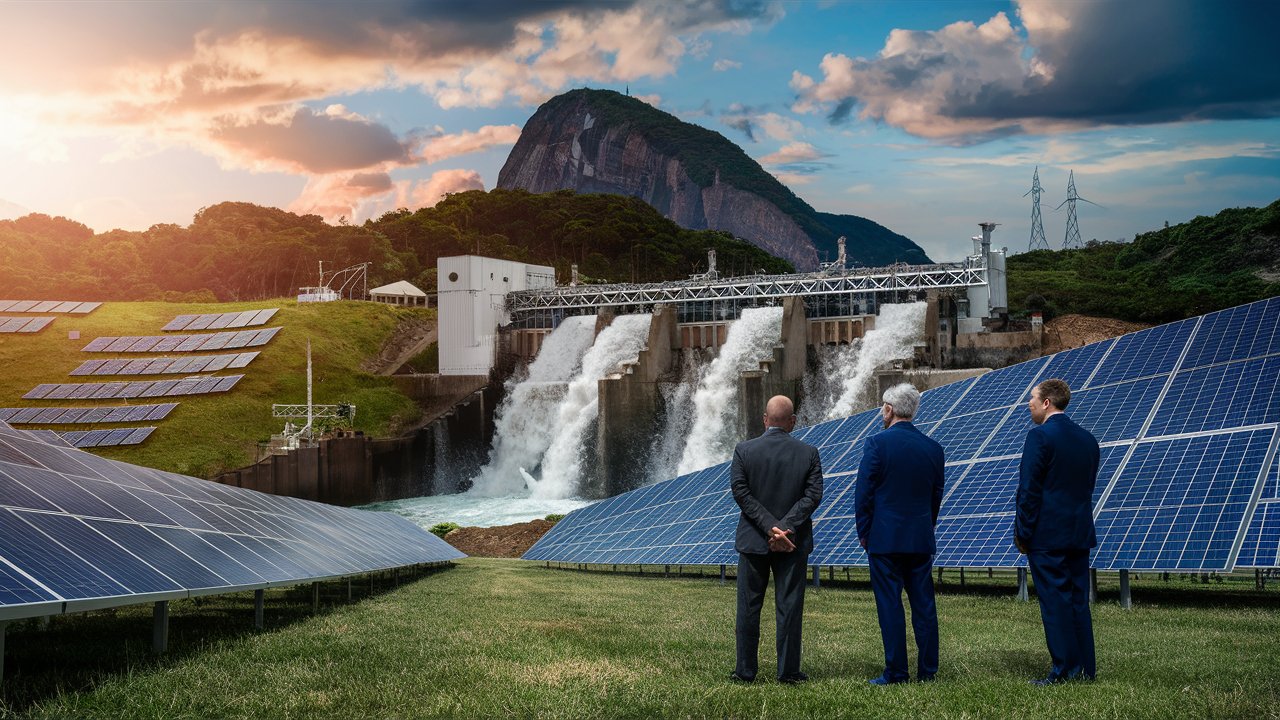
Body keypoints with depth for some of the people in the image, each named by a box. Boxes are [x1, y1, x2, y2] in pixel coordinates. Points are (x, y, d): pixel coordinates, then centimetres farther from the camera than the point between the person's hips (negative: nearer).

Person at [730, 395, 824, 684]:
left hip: (753, 541, 0)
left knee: (749, 607, 8)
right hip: (794, 542, 0)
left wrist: (770, 527, -12)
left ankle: (745, 670, 12)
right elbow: (813, 495, -9)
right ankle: (788, 671, 8)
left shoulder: (744, 450, -3)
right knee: (789, 606, 5)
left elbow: (740, 492, -9)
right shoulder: (809, 453, -2)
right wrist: (784, 527, -14)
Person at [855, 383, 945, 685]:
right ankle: (927, 670, 12)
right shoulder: (933, 447, 6)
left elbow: (863, 493, -8)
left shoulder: (877, 443, -9)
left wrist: (863, 533, 2)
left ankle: (896, 672, 2)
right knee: (924, 604, 8)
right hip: (921, 540, 5)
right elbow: (936, 496, 12)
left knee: (890, 606, -1)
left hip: (884, 538, -4)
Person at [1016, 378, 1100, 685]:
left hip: (1047, 534, -7)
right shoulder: (1087, 439, 11)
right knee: (1079, 601, 11)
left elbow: (1029, 490, -14)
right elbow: (1088, 487, 16)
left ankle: (1065, 670, -2)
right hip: (1080, 533, 7)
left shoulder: (1040, 437, -12)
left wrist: (1023, 533, -7)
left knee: (1055, 601, -3)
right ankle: (1085, 669, 14)